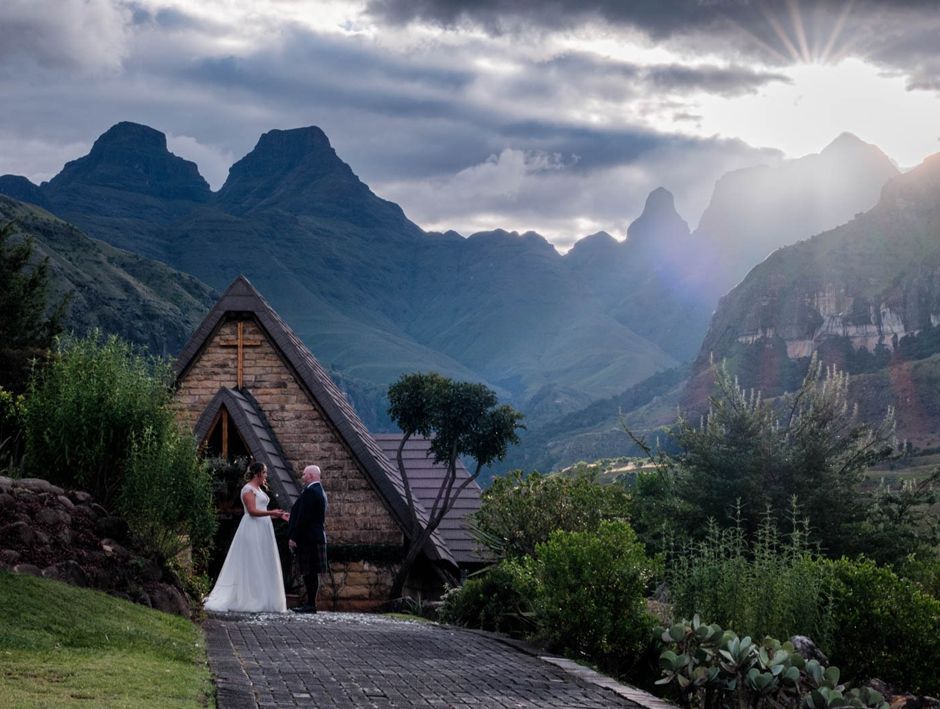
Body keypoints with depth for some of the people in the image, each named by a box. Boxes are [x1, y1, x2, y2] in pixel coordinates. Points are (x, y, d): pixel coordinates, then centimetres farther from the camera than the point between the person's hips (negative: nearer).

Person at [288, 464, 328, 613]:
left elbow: (303, 517, -20)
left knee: (310, 573, -8)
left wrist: (293, 538, -17)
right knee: (311, 573, 11)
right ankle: (310, 603, 13)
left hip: (307, 539, -10)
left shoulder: (310, 492, -15)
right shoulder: (320, 492, 18)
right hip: (316, 536, 10)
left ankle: (311, 605, -8)